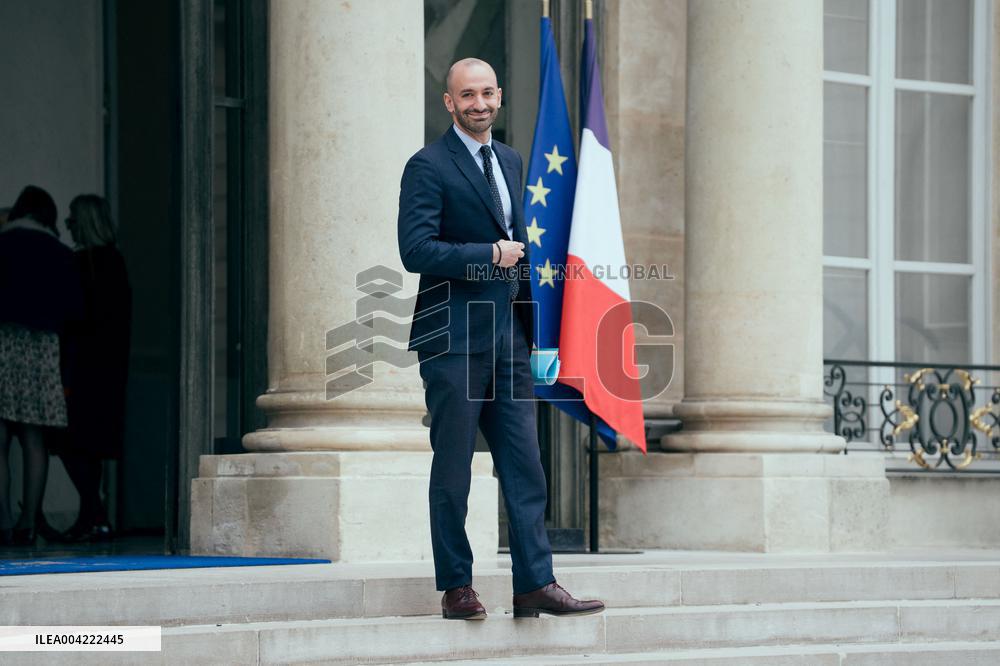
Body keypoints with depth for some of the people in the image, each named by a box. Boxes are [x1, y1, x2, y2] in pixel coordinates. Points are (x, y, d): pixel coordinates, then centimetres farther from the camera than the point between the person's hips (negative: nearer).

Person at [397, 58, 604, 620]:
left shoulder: (511, 161, 17)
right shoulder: (429, 167, -6)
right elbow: (417, 251, -16)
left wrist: (532, 323, 19)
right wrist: (490, 255, -14)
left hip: (508, 336, 7)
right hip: (454, 337, -7)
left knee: (525, 467, 2)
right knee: (452, 470, 0)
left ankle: (536, 584, 3)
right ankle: (456, 588, 7)